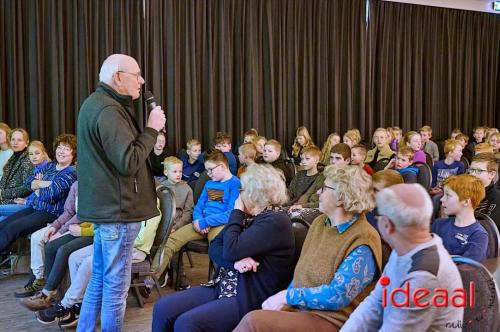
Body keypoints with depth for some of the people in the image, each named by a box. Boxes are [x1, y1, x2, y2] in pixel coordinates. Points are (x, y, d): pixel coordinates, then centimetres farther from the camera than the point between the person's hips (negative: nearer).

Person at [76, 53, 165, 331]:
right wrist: (152, 129, -14)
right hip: (118, 208, -11)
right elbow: (129, 162, -24)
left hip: (105, 206, 11)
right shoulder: (109, 110, -18)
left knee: (100, 279, 20)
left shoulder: (97, 104, 16)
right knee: (116, 285, 0)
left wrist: (149, 131, 5)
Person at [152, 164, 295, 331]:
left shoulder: (275, 221, -14)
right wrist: (236, 261, -15)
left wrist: (236, 213, -8)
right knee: (162, 308, -4)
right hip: (222, 286, 9)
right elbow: (214, 248, 7)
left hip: (249, 299, -9)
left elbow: (230, 251, -23)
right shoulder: (247, 217, 15)